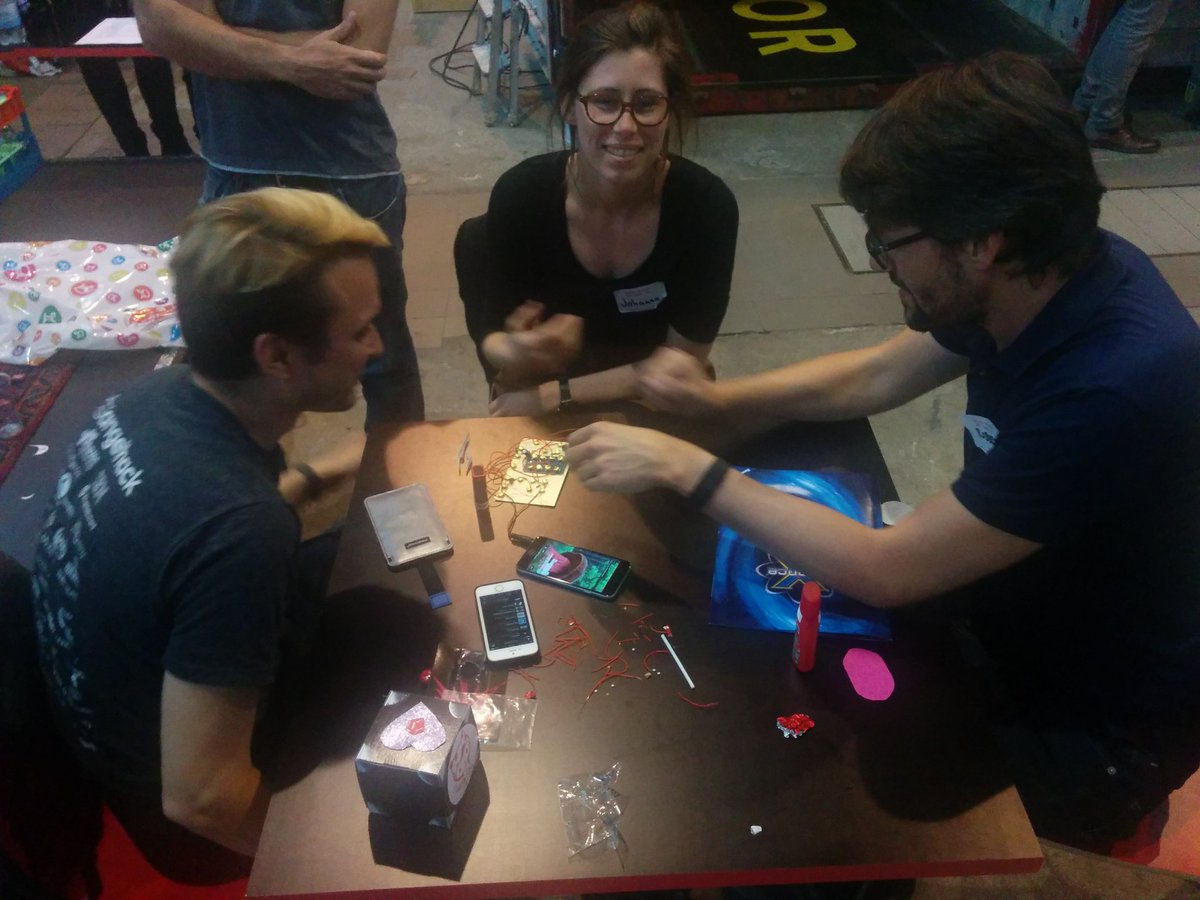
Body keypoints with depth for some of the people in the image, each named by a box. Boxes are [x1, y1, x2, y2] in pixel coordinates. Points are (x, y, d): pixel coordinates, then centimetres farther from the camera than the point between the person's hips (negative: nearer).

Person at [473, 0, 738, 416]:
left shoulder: (706, 204, -19)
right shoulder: (520, 194, -17)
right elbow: (491, 336, -9)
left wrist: (556, 394, -17)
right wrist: (516, 354, -31)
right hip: (540, 416, -1)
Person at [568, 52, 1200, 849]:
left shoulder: (1113, 388, -38)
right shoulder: (1044, 275, -12)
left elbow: (884, 571, -33)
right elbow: (875, 375, 3)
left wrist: (682, 465, -28)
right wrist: (717, 398, -10)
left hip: (1097, 731, -7)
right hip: (1017, 611, 7)